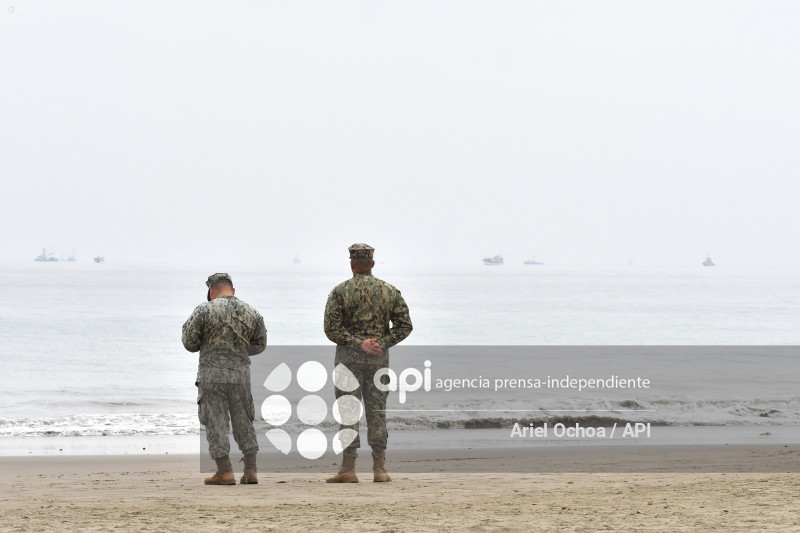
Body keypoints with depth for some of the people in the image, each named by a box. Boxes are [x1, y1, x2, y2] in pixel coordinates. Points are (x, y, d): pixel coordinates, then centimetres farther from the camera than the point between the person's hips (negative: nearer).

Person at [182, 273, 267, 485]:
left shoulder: (204, 311, -7)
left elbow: (190, 344, -3)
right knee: (243, 422, 13)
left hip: (212, 374, -3)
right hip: (241, 374, 4)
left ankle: (225, 472, -2)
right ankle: (250, 470, 9)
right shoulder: (251, 313, 6)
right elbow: (259, 345, 16)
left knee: (216, 422, 2)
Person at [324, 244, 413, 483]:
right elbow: (404, 325, 3)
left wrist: (358, 343, -10)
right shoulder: (389, 291, 6)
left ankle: (348, 469, -2)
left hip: (349, 357, -3)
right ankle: (380, 469, 7)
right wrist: (382, 343, -4)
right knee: (377, 411, 8)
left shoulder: (341, 291, -4)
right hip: (379, 358, 3)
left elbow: (331, 329, -11)